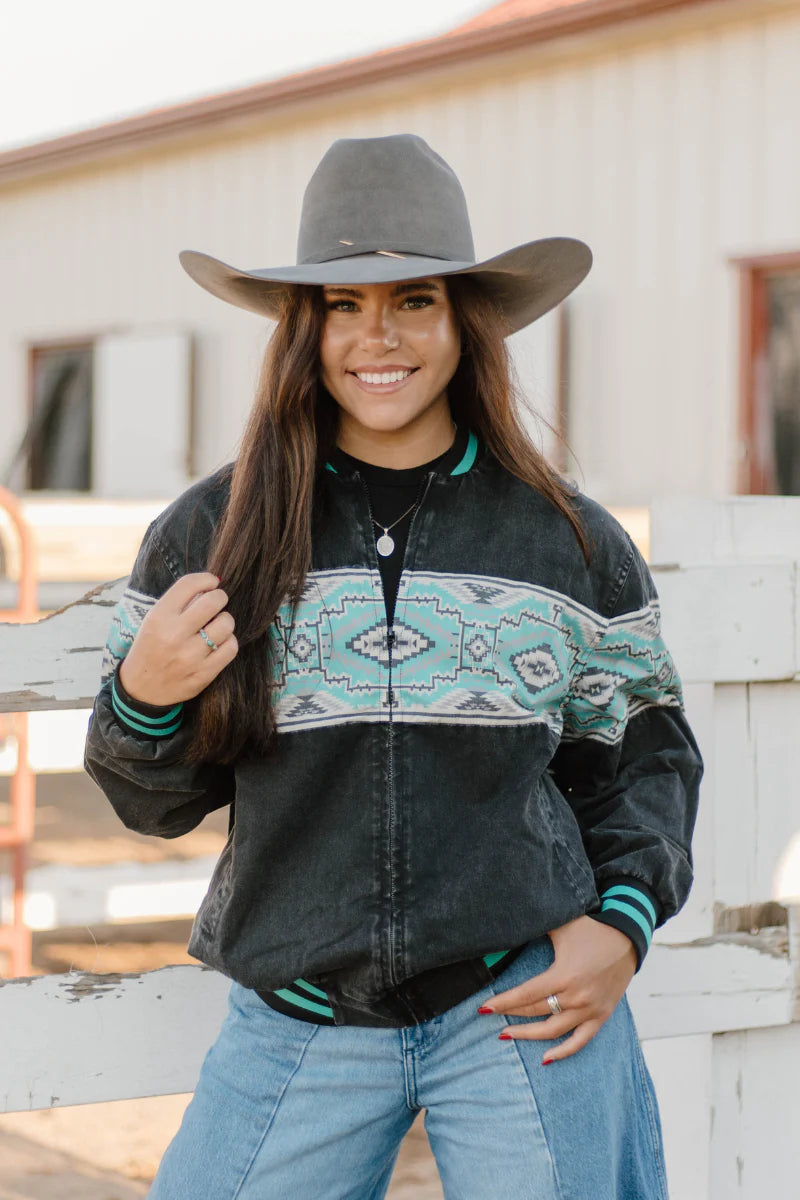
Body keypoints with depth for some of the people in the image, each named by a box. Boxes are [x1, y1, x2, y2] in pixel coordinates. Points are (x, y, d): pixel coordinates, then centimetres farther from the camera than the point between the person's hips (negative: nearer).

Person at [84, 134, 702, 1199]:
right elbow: (157, 801, 8)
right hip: (298, 1020, 1)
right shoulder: (209, 535, 2)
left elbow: (645, 752, 12)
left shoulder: (570, 542, 2)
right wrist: (142, 702, -13)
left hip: (526, 1001, 0)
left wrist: (623, 922, -3)